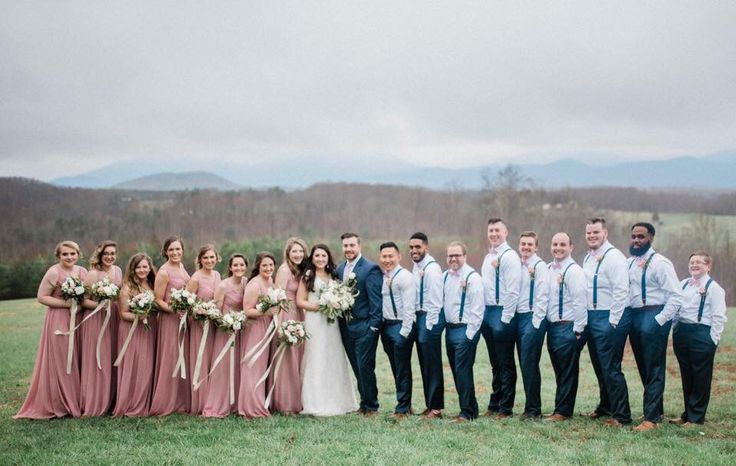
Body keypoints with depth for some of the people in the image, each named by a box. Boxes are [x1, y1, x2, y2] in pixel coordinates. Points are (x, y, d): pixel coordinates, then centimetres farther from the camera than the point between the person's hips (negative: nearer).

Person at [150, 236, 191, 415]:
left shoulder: (181, 266, 8)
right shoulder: (164, 272, -14)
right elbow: (158, 301, -13)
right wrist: (176, 310, -24)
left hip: (184, 318, 8)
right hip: (170, 319, -8)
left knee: (183, 359, 13)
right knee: (170, 360, -1)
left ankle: (181, 401, 24)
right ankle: (165, 403, 10)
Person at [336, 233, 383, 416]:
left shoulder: (371, 269, -10)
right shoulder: (340, 268, 11)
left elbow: (376, 299, -13)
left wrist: (373, 326, -16)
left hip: (364, 327, -6)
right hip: (346, 327, 7)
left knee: (365, 367, -4)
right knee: (356, 368, 12)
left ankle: (371, 406, 9)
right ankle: (364, 403, 22)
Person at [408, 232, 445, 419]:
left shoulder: (431, 269, -16)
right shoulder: (416, 266, 11)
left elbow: (435, 301, -17)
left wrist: (429, 326, -16)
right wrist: (419, 322, 10)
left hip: (430, 317, -9)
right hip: (419, 316, 9)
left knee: (432, 365, -2)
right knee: (424, 364, 14)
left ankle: (436, 407, 6)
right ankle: (429, 404, 23)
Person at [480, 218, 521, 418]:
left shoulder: (509, 256, -10)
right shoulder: (489, 257, 17)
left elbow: (512, 291, -16)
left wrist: (505, 318, -18)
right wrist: (484, 313, 13)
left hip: (502, 313, -8)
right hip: (488, 312, 9)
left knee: (506, 363, -1)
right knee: (495, 362, 15)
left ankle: (505, 408, 6)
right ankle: (494, 404, 23)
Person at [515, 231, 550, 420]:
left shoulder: (540, 266, -8)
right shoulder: (519, 266, 14)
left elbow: (542, 297, -12)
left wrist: (536, 321, -16)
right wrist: (514, 317, 8)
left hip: (533, 319, -7)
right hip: (519, 317, 7)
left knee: (529, 365, -7)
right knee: (524, 364, 10)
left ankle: (533, 409, 2)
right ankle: (531, 407, 17)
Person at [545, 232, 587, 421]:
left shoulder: (573, 271, -11)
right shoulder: (548, 269, 12)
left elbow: (580, 302, -14)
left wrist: (578, 330, -15)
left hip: (568, 327, -8)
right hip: (552, 326, 8)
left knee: (568, 371, 0)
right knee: (559, 370, 13)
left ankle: (563, 411, 7)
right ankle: (561, 408, 21)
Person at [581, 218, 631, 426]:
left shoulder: (613, 257, -13)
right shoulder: (588, 258, 14)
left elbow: (621, 291, -18)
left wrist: (613, 322, -18)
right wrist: (585, 318, 14)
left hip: (609, 318, -9)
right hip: (592, 317, 9)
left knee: (611, 369, -7)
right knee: (599, 367, 17)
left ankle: (621, 415, 2)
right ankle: (605, 407, 31)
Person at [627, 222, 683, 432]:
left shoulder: (659, 263, -10)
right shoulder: (629, 263, 13)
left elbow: (676, 296, -14)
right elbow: (624, 291, 20)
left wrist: (659, 320, -17)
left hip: (653, 317, -8)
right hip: (634, 318, 8)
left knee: (654, 369, -4)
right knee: (643, 367, 14)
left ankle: (651, 418, -2)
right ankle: (657, 411, 28)